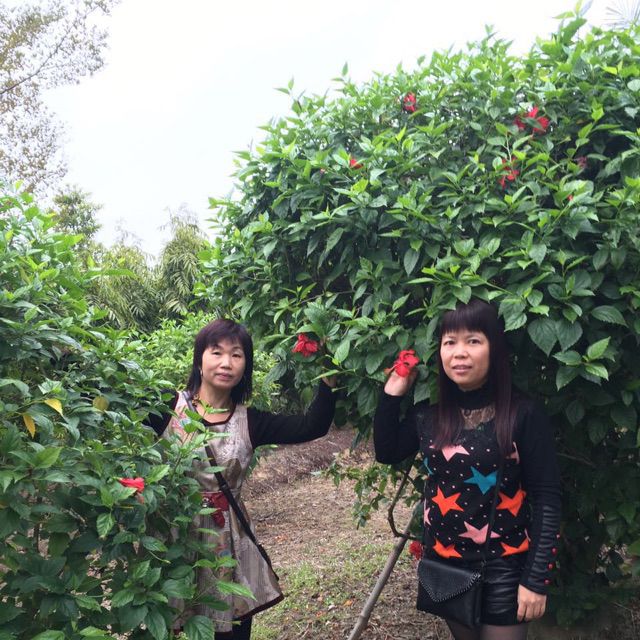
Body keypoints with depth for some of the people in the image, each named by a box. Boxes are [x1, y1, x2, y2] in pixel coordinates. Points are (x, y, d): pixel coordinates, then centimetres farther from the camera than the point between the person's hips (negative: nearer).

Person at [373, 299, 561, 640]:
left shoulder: (523, 414, -15)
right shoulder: (428, 413, -4)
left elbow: (546, 499, -12)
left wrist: (537, 578, -12)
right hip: (442, 563, 4)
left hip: (502, 570, -4)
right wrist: (391, 395, -3)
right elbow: (387, 452, 10)